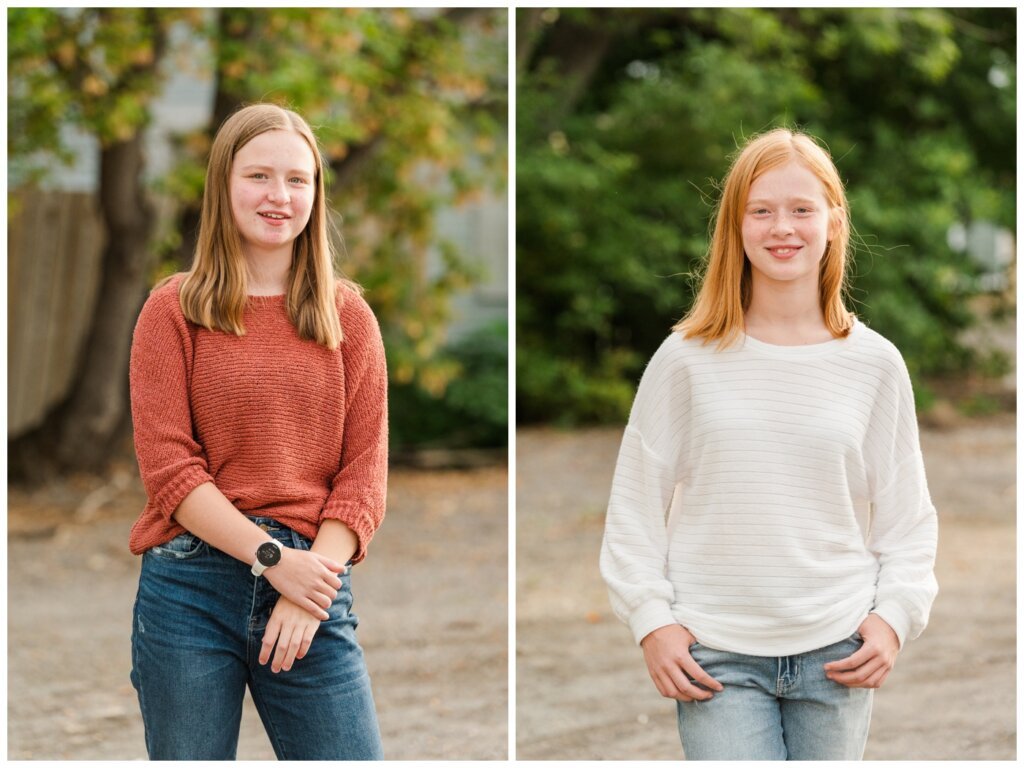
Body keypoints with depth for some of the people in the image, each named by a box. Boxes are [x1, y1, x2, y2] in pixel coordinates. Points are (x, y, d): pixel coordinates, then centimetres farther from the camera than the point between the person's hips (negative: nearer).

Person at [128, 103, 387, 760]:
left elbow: (366, 468, 4)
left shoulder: (347, 315, 10)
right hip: (190, 591, -1)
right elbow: (167, 466, -4)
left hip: (312, 584, 1)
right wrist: (273, 559, -14)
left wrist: (312, 590, -10)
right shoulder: (175, 310, 4)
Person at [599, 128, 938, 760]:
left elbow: (907, 516, 8)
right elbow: (636, 505, 4)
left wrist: (895, 617, -3)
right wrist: (651, 620, -3)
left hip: (838, 656, 2)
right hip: (714, 654, -1)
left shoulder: (874, 364, 3)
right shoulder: (688, 359, -1)